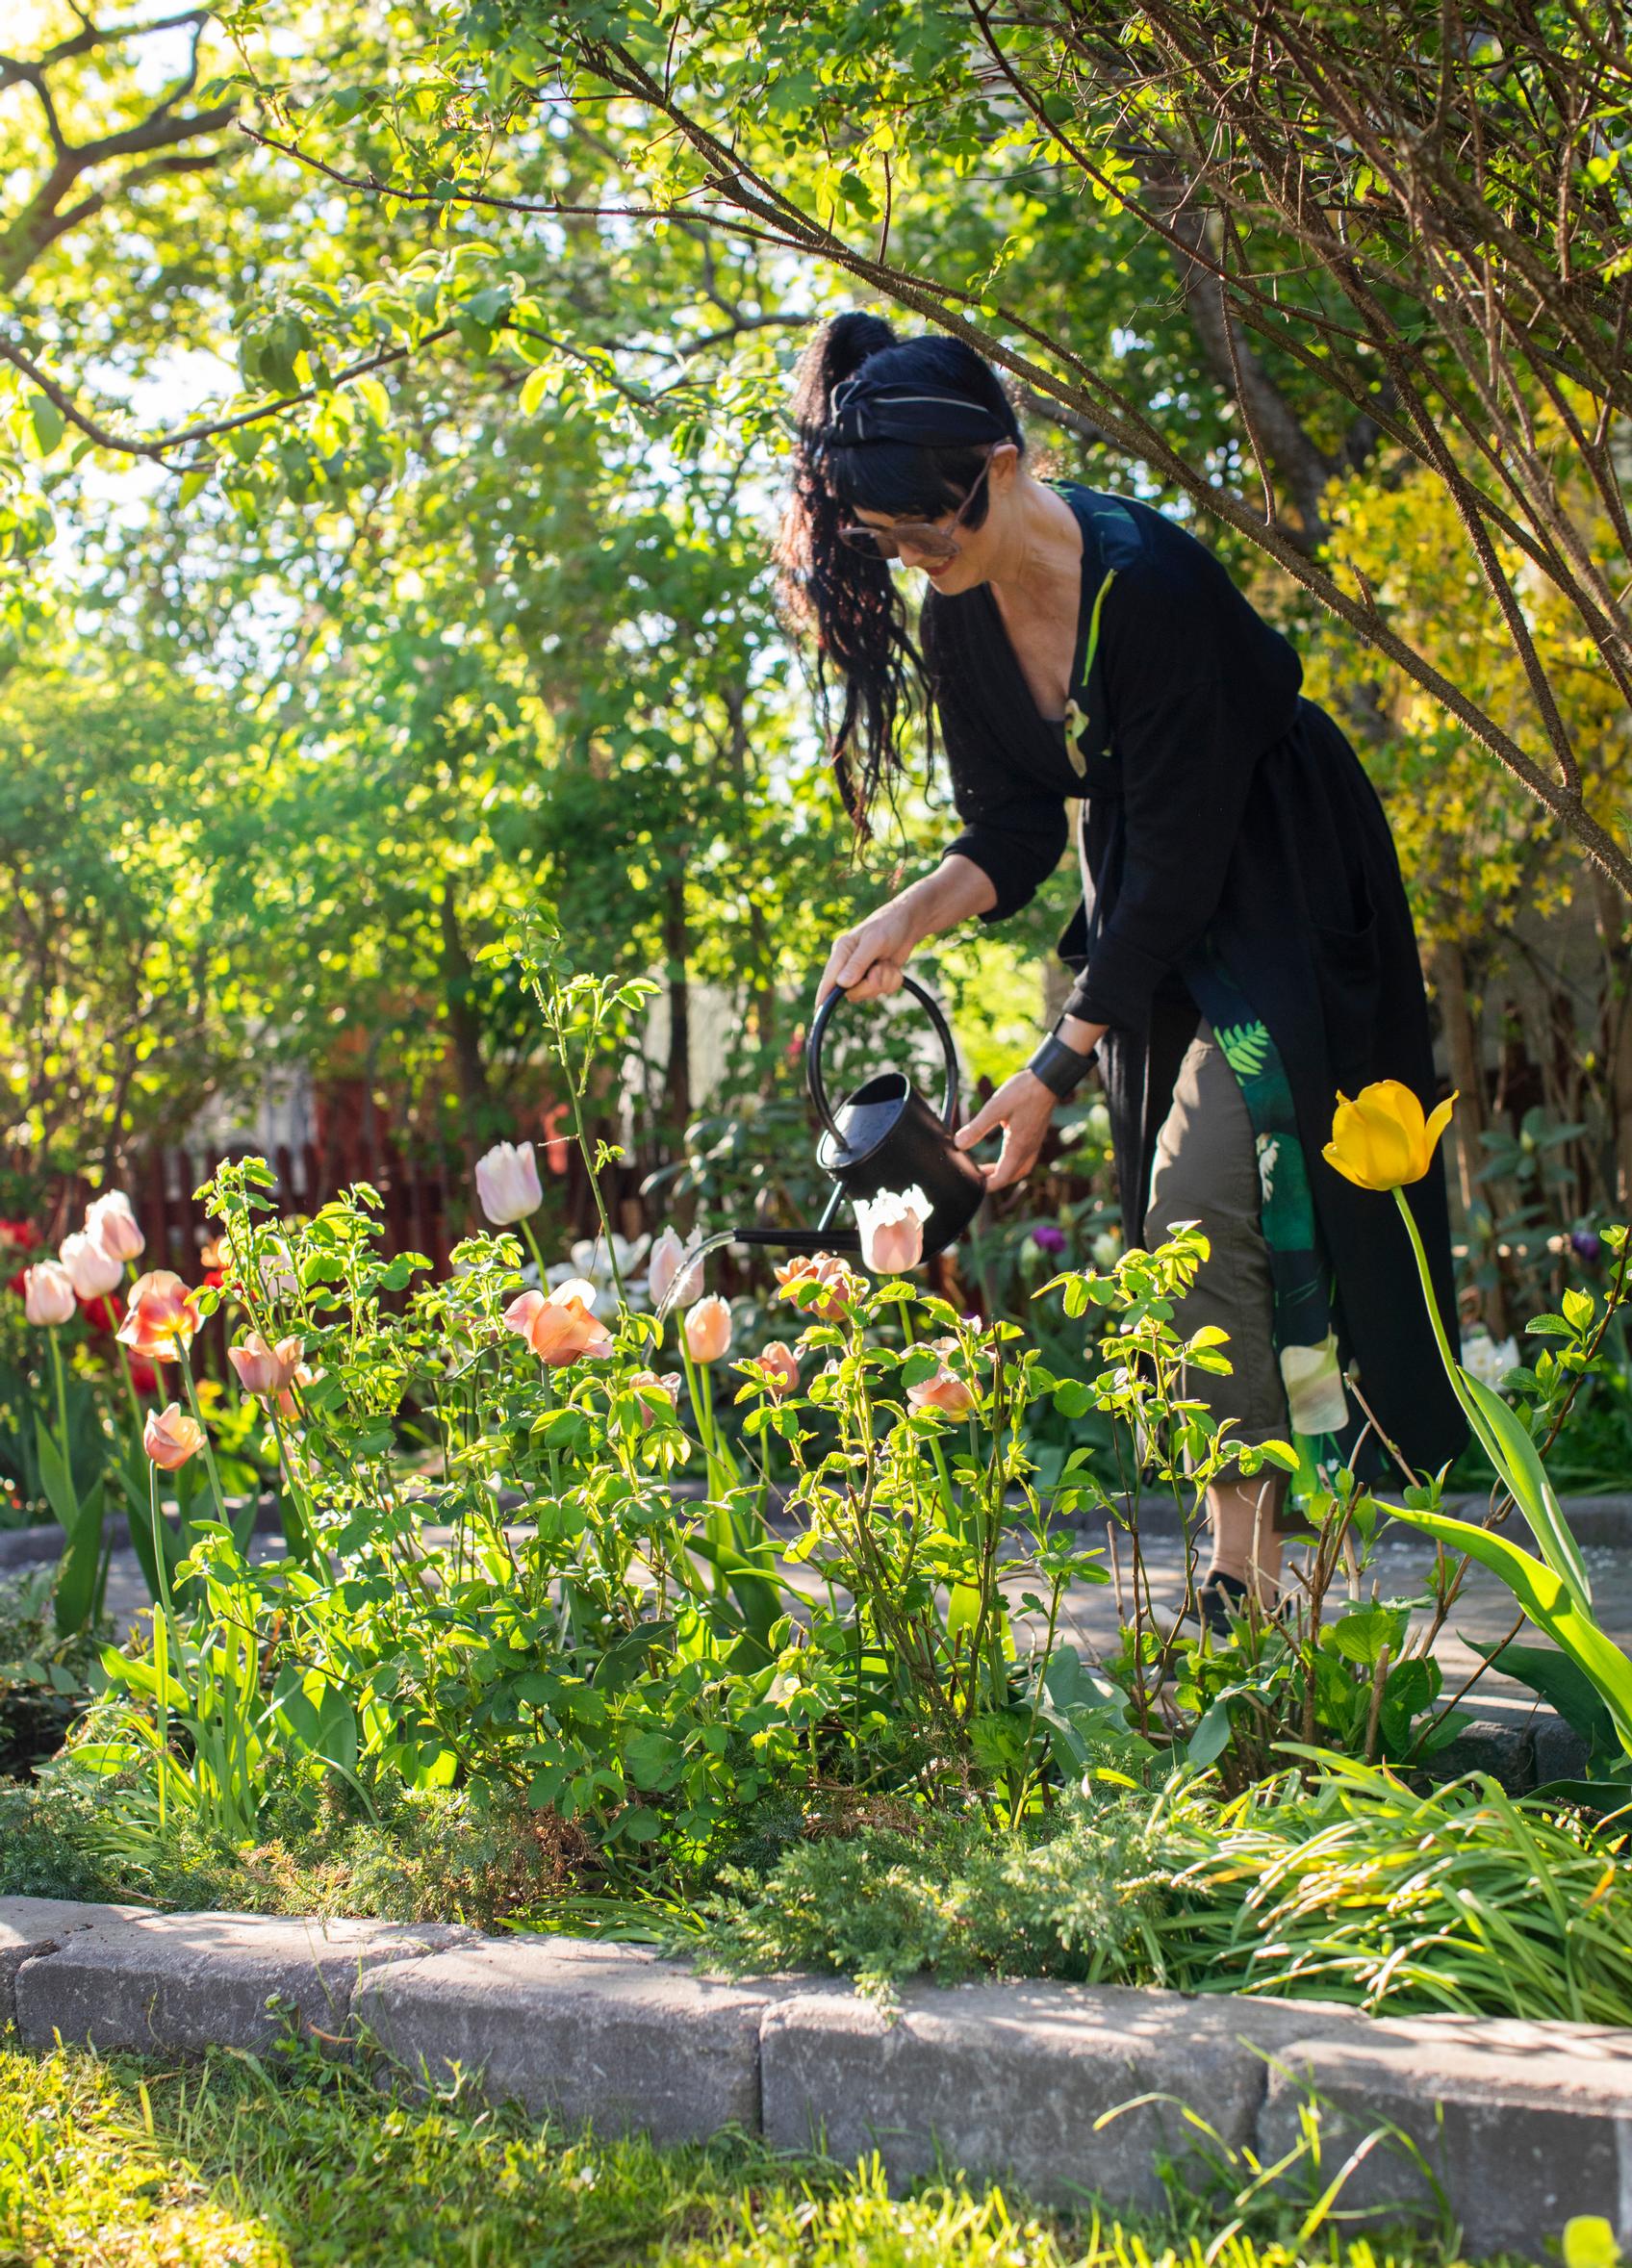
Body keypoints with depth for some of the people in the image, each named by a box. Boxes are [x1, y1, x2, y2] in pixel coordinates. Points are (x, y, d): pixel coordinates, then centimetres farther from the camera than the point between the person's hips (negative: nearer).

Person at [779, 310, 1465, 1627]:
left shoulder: (1147, 584, -28)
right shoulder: (960, 616, -5)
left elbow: (1179, 856, -27)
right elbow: (1012, 832, 1)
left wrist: (1056, 1069, -25)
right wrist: (913, 918, -19)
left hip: (1281, 893, -7)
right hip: (1151, 914, 8)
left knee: (1203, 1204, -19)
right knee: (1174, 1228, 4)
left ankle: (1244, 1577, -15)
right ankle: (1245, 1569, 9)